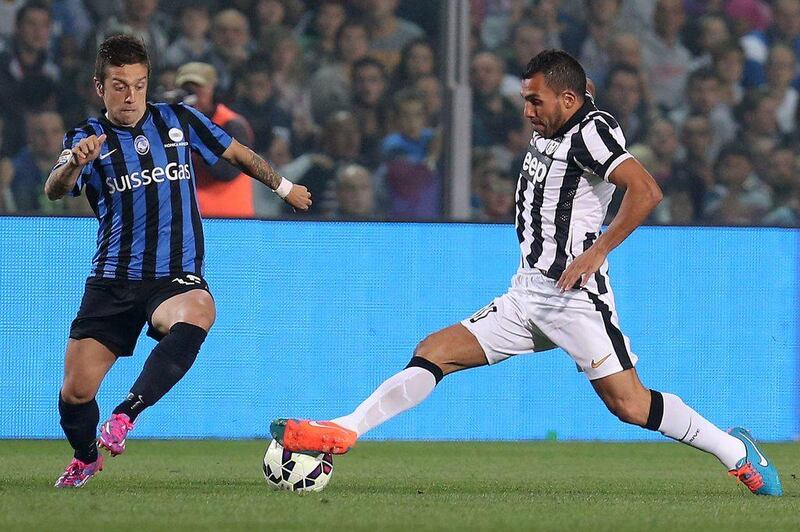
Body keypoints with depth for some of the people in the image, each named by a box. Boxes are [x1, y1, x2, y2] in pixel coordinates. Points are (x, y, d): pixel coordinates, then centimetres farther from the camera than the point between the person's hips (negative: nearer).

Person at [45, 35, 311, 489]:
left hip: (176, 277, 0)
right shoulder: (89, 139, 0)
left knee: (196, 316, -37)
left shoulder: (180, 121, 6)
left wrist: (283, 186, 32)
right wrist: (75, 163, -41)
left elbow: (238, 154, 23)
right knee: (75, 392, -3)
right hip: (112, 279, 0)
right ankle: (86, 459, 31)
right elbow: (54, 190, -19)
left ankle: (125, 417, -39)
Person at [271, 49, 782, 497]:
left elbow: (646, 192, -23)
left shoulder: (591, 130, -11)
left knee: (629, 403, -12)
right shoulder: (549, 134, 14)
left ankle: (735, 451, 4)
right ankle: (342, 433, -6)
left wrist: (596, 253, -22)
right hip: (528, 294, 9)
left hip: (576, 296, -9)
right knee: (435, 352, 0)